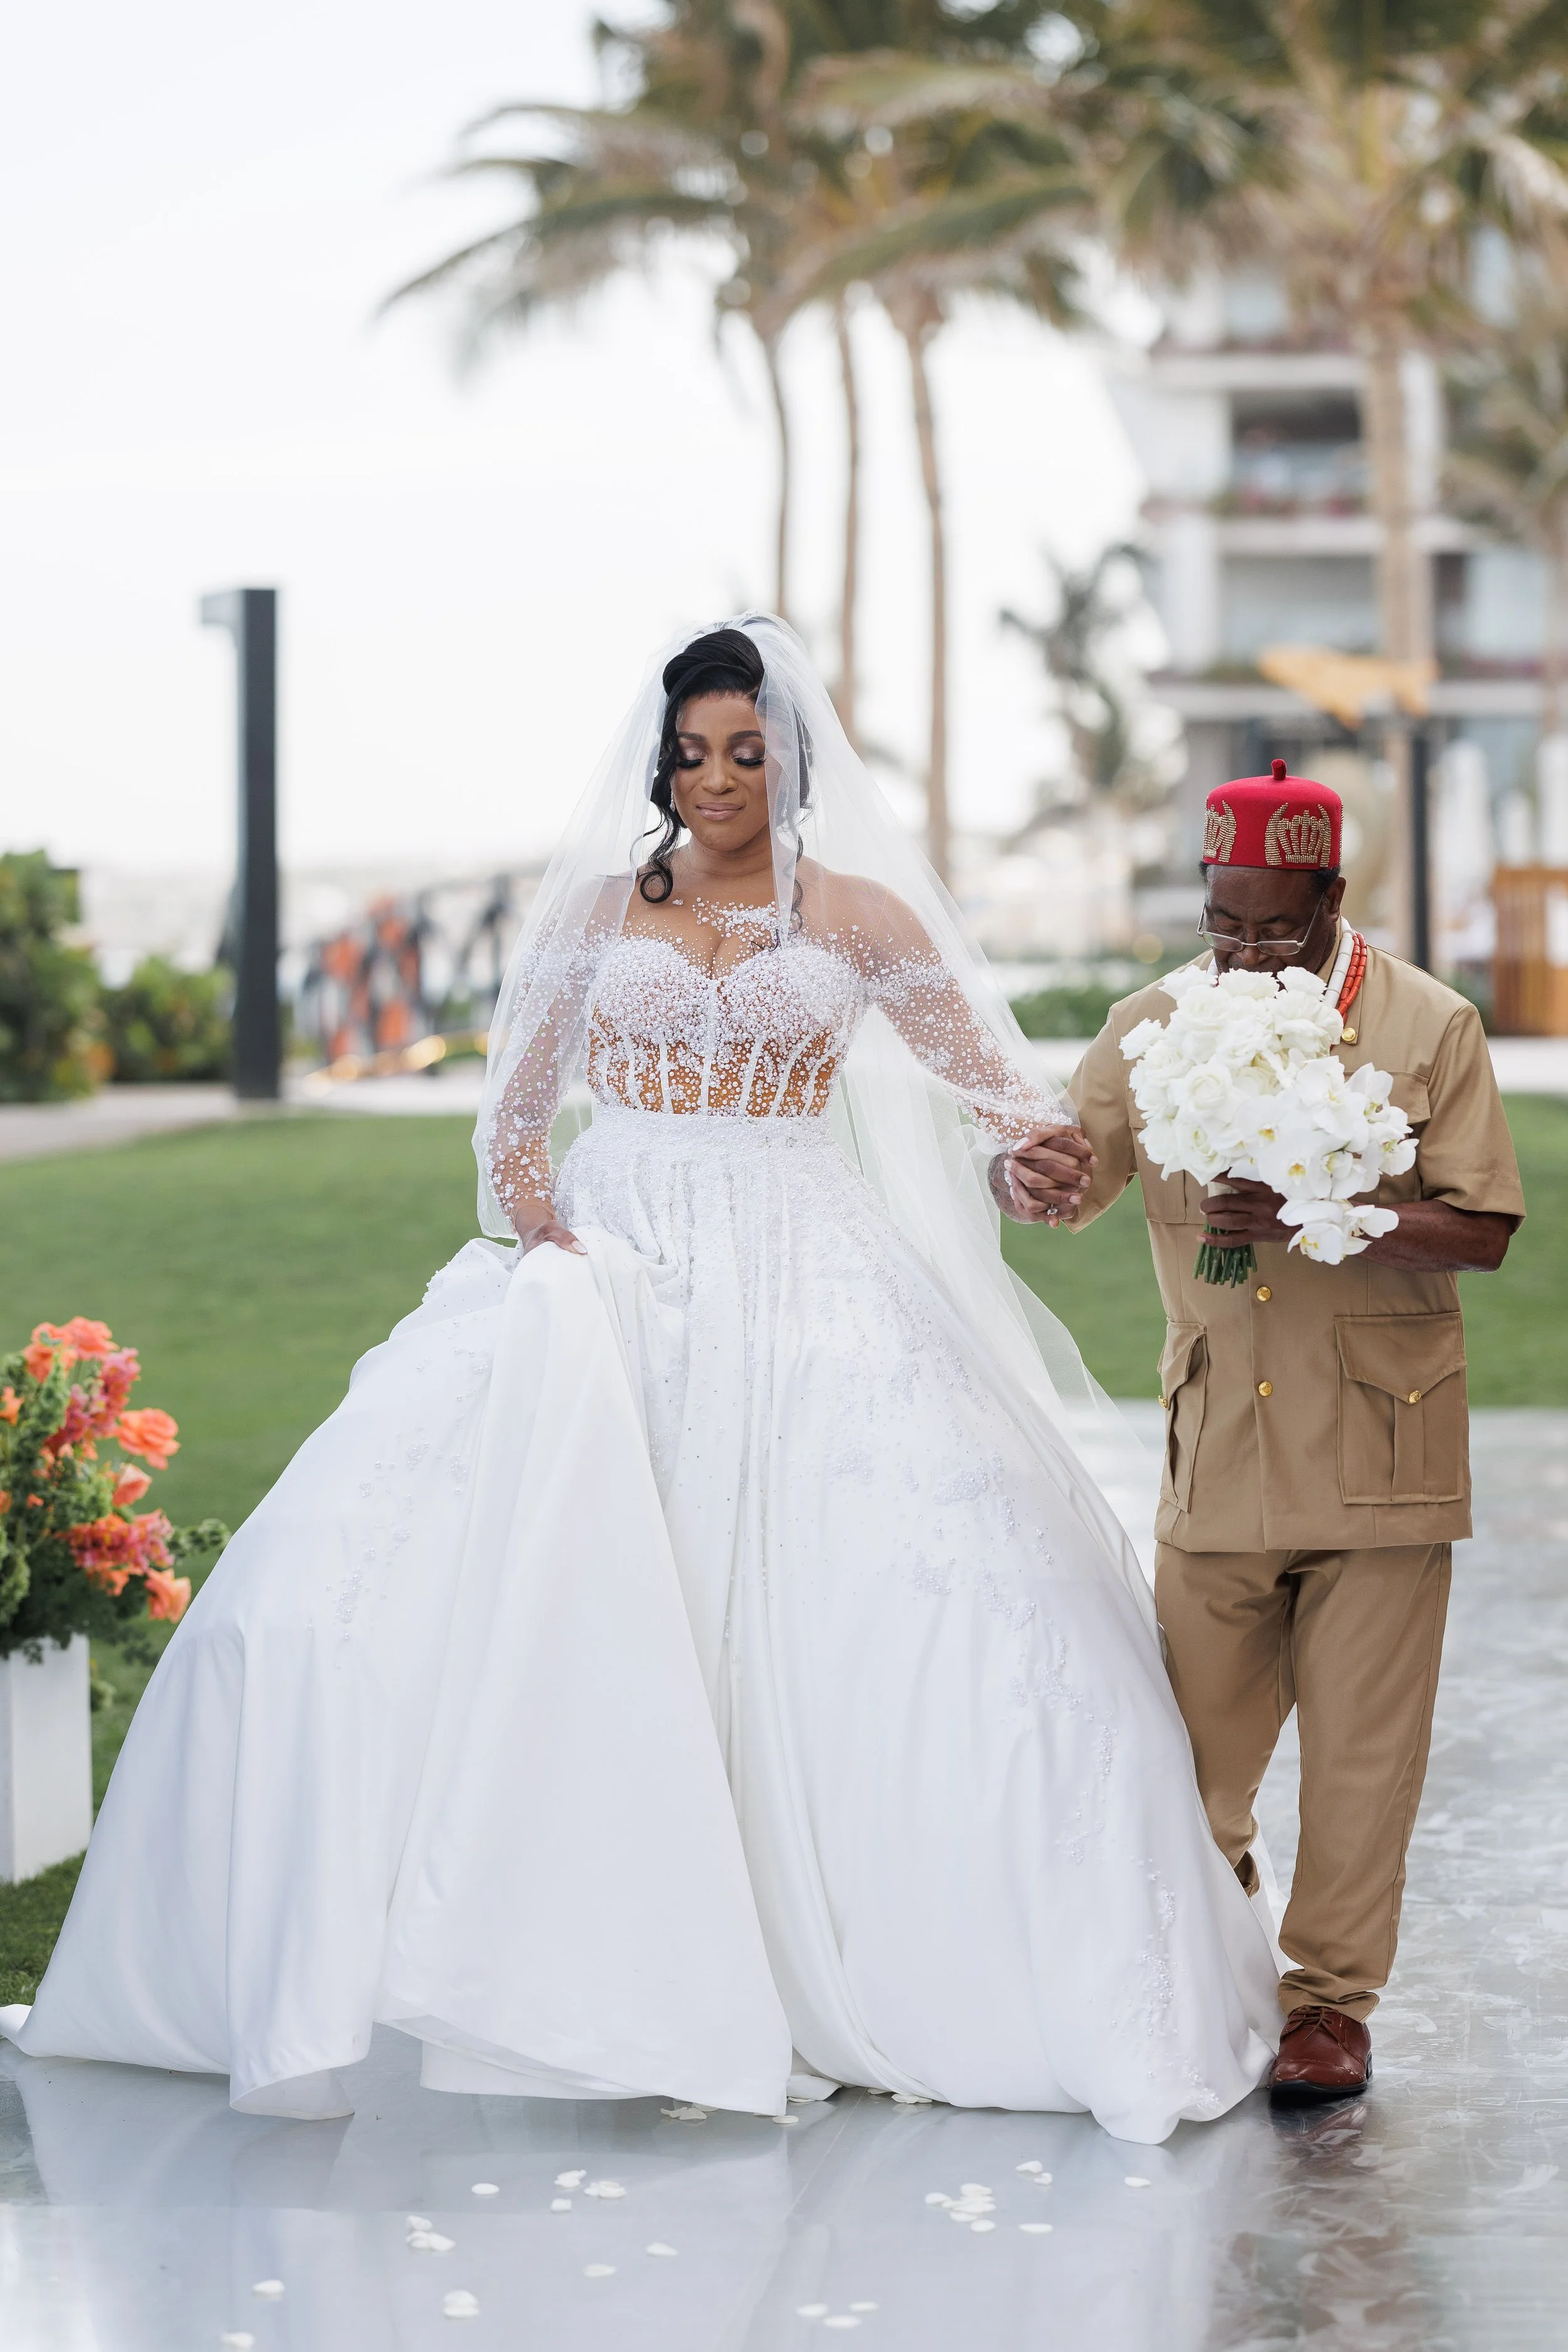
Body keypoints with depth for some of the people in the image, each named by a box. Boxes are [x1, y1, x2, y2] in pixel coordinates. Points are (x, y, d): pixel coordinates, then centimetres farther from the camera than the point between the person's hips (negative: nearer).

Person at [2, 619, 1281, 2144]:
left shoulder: (855, 915, 10)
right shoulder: (599, 908, 13)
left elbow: (990, 1076, 3)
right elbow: (515, 1110, 14)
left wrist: (1057, 1146, -19)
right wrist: (525, 1206, -7)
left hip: (799, 1278, -1)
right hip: (607, 1266, 1)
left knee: (969, 1588, -14)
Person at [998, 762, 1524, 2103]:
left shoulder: (1428, 1026, -1)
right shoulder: (1154, 1028, 6)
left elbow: (1483, 1232, -6)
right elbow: (1068, 1172, 4)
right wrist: (1023, 1174, -21)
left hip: (1380, 1449, -2)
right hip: (1217, 1450, 2)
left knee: (1360, 1752, 1)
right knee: (1197, 1741, 6)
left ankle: (1333, 2001, 15)